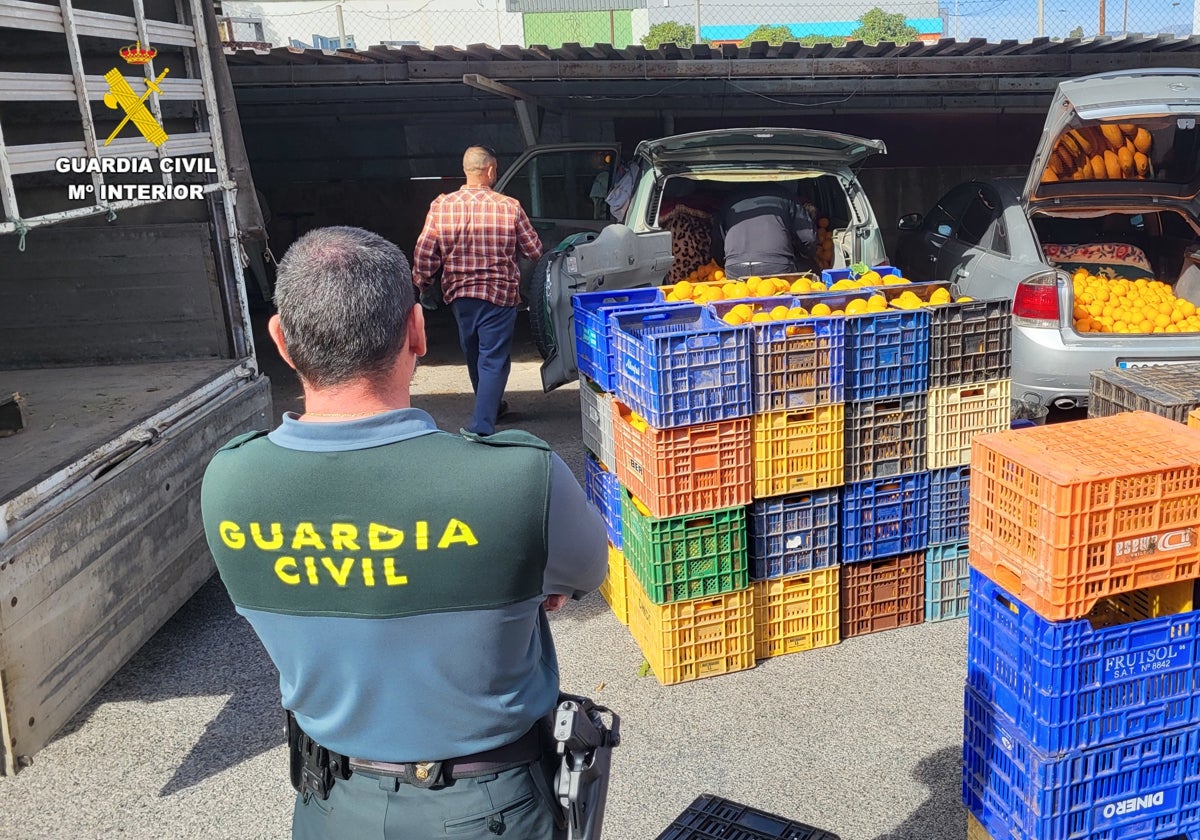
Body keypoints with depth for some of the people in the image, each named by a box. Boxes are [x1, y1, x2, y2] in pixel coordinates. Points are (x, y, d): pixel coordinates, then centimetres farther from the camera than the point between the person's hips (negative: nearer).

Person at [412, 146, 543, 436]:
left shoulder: (441, 206, -6)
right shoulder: (510, 207, -10)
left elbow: (423, 256, -5)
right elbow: (535, 251, -1)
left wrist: (422, 285, 12)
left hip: (458, 293, 4)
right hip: (499, 293, -3)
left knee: (474, 354, 23)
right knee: (494, 359, 1)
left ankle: (490, 406, 43)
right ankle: (482, 426, -9)